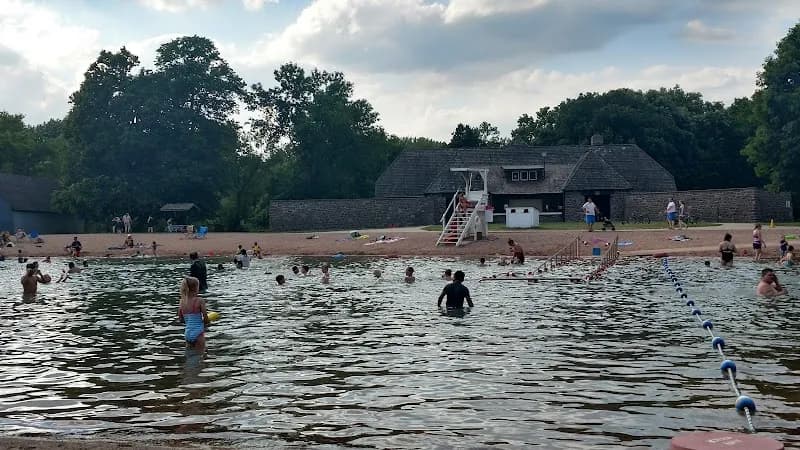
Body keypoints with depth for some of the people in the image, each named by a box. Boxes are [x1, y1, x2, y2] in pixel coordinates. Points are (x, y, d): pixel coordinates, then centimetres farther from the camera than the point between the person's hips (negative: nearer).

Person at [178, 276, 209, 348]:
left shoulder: (182, 301, 4)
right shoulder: (199, 300, -11)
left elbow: (181, 319, 10)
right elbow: (205, 317, -11)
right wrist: (205, 323, 10)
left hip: (187, 333, 5)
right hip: (198, 333, -5)